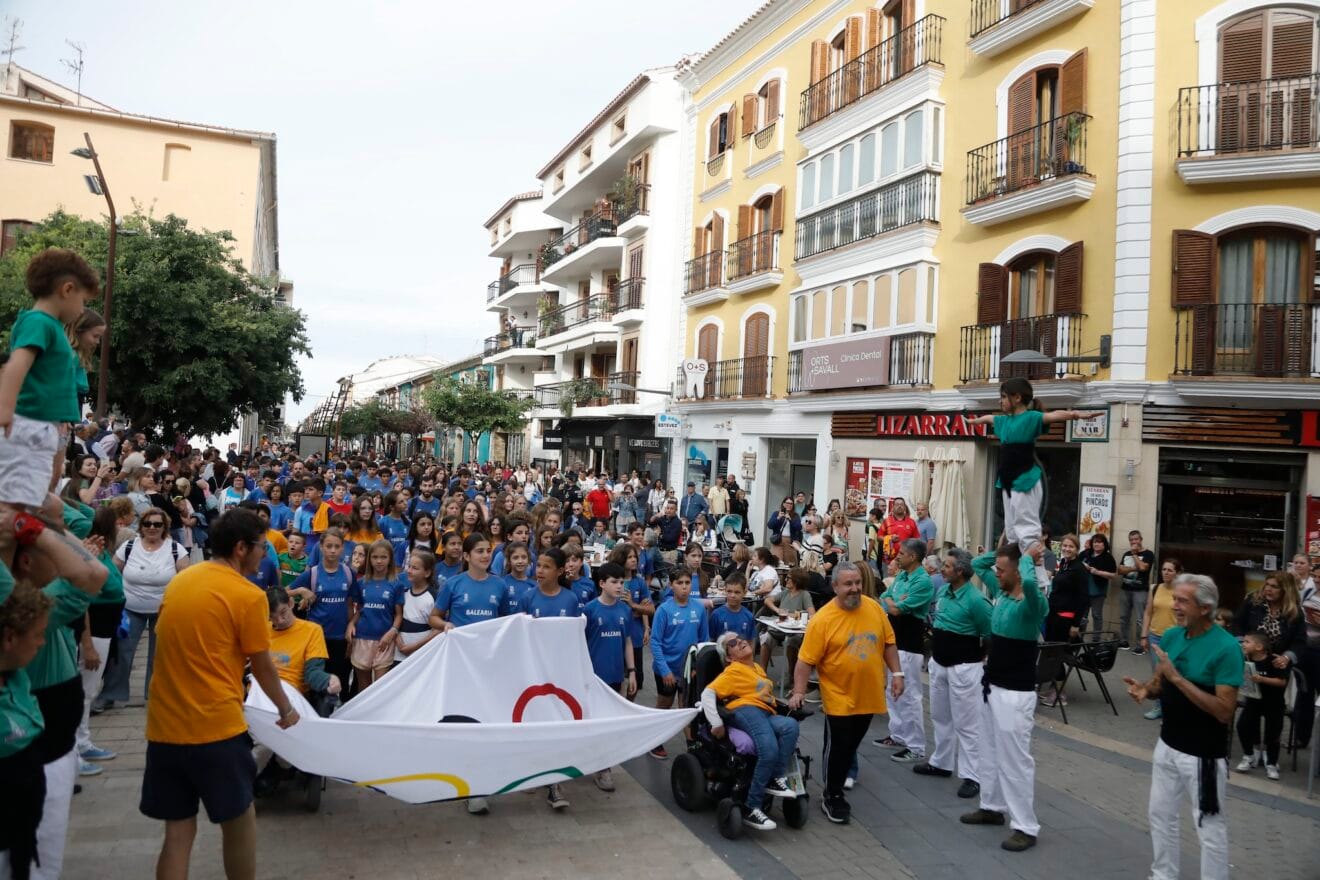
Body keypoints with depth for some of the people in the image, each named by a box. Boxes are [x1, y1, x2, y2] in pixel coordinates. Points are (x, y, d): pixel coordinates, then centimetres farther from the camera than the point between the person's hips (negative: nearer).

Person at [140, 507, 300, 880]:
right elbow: (262, 667, -3)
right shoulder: (248, 595, -12)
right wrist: (286, 710, 14)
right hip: (216, 726, -6)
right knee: (239, 820, 14)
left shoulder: (179, 580, 8)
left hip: (165, 724, 6)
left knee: (178, 831, 13)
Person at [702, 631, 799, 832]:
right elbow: (707, 694, -5)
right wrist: (716, 723, -14)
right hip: (745, 711, -7)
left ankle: (775, 779, -21)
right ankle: (750, 808, -25)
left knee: (790, 725, -28)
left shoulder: (757, 668, 29)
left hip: (766, 715, 7)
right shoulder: (733, 671, 6)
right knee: (769, 749, -34)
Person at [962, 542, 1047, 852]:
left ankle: (1026, 827, 8)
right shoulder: (1000, 591, 3)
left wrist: (1027, 557, -24)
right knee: (990, 752, 20)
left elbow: (1030, 581, -44)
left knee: (1014, 759, -2)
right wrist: (1006, 549, 3)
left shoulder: (1033, 603, -21)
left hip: (1015, 693, -9)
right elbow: (977, 564, 17)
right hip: (992, 686, 9)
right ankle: (992, 807, 35)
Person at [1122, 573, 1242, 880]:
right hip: (1168, 745, 7)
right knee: (1161, 815, 20)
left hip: (1204, 754, -7)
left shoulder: (1226, 647, -20)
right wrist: (1145, 689, -13)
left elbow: (1225, 711, -24)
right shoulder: (1171, 636, 0)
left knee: (1209, 827, 7)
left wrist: (1178, 678, -29)